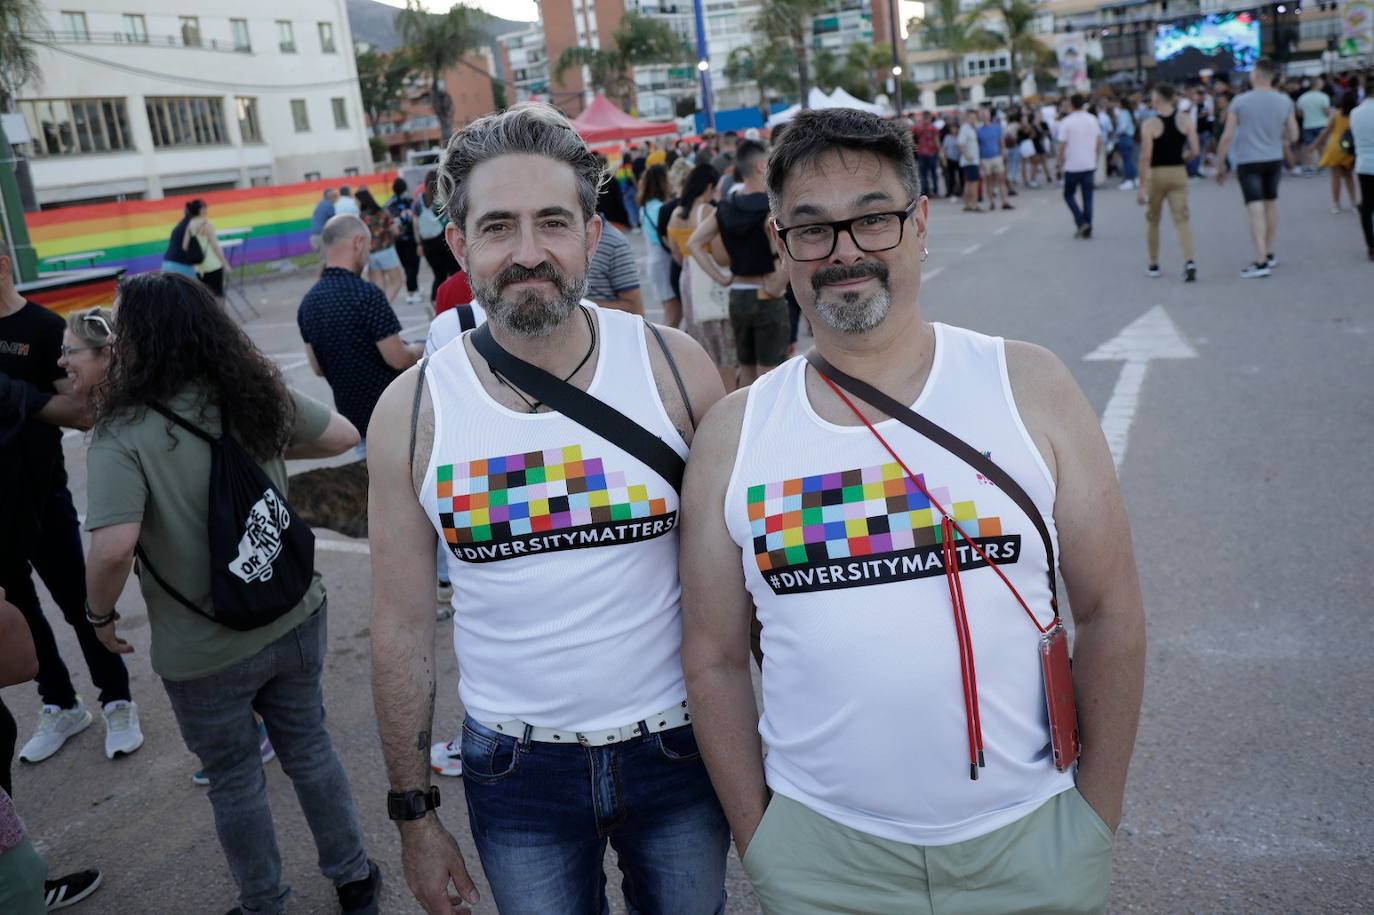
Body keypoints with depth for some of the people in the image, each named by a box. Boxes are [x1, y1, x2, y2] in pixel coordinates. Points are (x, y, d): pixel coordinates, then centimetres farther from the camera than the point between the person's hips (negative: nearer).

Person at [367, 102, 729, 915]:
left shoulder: (673, 367, -10)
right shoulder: (412, 411, -8)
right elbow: (402, 628, 0)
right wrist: (415, 814, 4)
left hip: (676, 748, 0)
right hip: (516, 771, 0)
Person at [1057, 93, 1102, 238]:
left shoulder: (1066, 122, -10)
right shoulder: (1093, 120, 4)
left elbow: (1062, 146, -11)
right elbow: (1099, 142, 8)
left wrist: (1058, 164, 0)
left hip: (1072, 166, -4)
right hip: (1089, 165, 4)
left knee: (1069, 195, 11)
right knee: (1088, 197, 8)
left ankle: (1080, 222, -6)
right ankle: (1087, 230, 9)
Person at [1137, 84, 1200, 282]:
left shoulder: (1149, 125, -11)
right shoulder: (1185, 120, 1)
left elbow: (1146, 156, -16)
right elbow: (1194, 150, -3)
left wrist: (1142, 186, -14)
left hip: (1156, 174, -2)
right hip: (1179, 173, 3)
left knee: (1152, 220, 14)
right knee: (1181, 219, -1)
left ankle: (1153, 266, 22)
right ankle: (1189, 262, -20)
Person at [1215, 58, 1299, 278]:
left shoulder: (1240, 101, -9)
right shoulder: (1284, 101, 2)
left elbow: (1227, 137, -10)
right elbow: (1293, 137, 5)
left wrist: (1220, 164, 0)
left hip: (1248, 161, -4)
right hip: (1274, 159, 4)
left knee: (1255, 209, -8)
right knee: (1271, 203, 18)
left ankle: (1261, 262, -13)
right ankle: (1269, 255, 27)